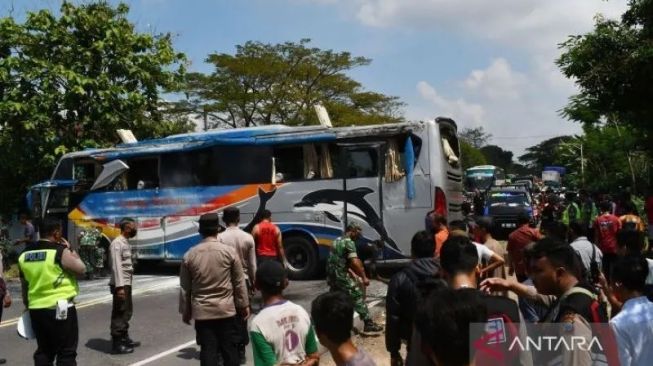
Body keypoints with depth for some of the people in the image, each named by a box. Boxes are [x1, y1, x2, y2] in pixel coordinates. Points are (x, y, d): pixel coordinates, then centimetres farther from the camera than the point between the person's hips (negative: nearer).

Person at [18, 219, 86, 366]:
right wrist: (69, 249, 1)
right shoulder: (60, 251, -14)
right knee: (66, 352, 1)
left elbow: (24, 284, 16)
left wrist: (28, 305, 26)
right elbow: (81, 269, -7)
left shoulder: (25, 254, 8)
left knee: (43, 351, 16)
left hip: (36, 308, 7)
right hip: (60, 308, -7)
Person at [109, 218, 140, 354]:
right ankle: (116, 344, 3)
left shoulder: (126, 242, 14)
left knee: (127, 311, 18)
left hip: (127, 283, 10)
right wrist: (119, 286, -25)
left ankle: (124, 338, 31)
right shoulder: (117, 243, -16)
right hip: (120, 284, -10)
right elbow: (116, 266, -21)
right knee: (119, 313, -4)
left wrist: (126, 284, 16)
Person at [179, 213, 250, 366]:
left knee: (207, 351, 5)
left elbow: (185, 288, 4)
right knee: (230, 350, 11)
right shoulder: (229, 252, -7)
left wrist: (185, 311, 15)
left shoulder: (189, 255, -2)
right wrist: (244, 305, 9)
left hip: (202, 312, 1)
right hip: (226, 310, -1)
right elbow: (239, 283, -2)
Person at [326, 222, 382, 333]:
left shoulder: (337, 240, 17)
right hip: (341, 276, -9)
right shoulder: (349, 242, -13)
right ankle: (368, 324, -2)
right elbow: (355, 262, -23)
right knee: (358, 297, -3)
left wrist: (351, 272, 26)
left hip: (331, 275, 9)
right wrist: (364, 277, -19)